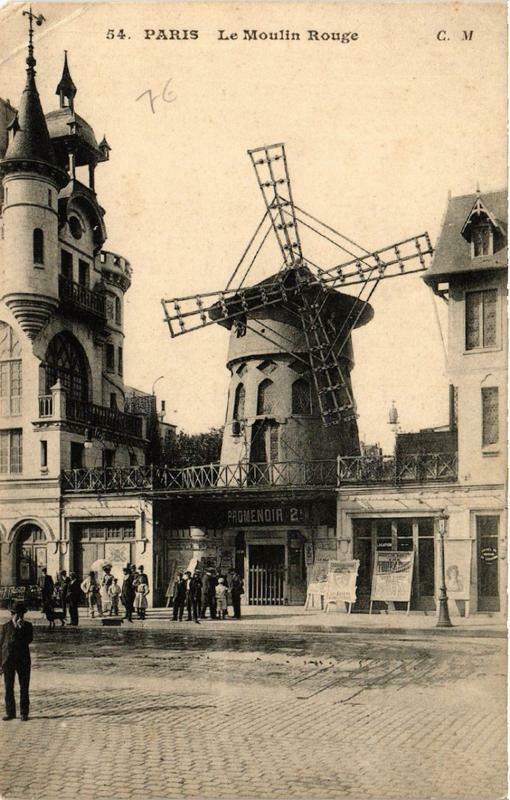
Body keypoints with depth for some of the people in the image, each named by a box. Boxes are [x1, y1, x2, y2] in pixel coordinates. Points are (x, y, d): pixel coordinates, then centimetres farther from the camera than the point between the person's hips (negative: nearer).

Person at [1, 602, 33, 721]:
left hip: (23, 661, 0)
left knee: (24, 688, 2)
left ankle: (24, 713, 9)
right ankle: (10, 712, 15)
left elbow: (29, 640, -11)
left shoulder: (28, 626, 3)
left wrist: (21, 628, -17)